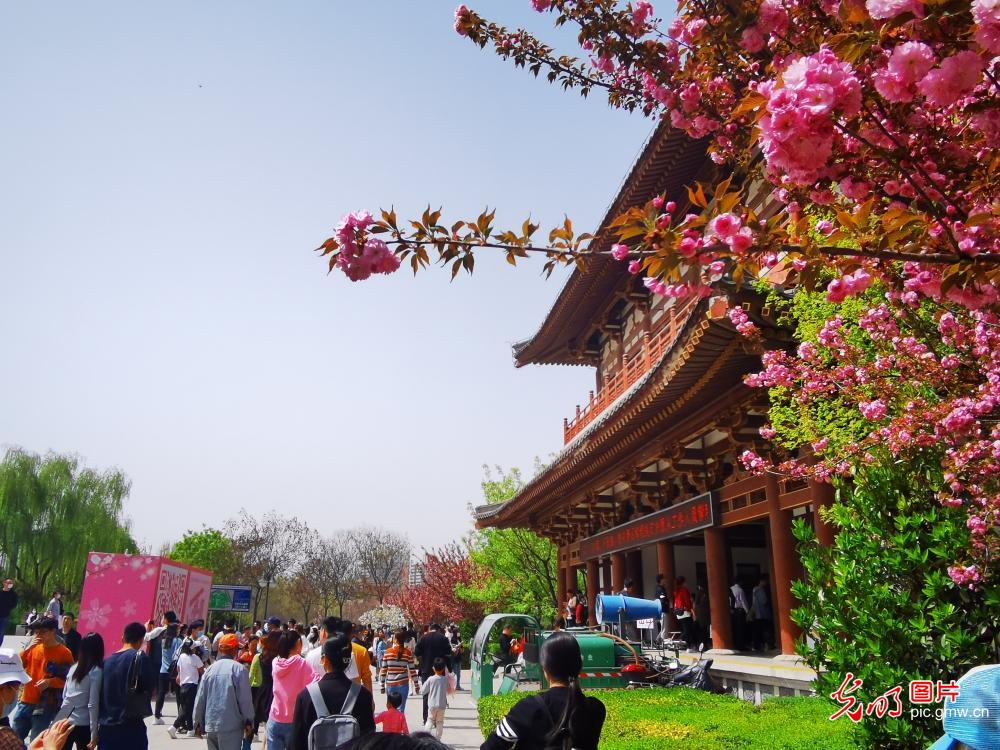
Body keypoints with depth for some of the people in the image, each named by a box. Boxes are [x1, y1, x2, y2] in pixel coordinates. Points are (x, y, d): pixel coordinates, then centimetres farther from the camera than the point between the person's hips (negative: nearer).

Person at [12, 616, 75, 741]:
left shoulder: (64, 653, -9)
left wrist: (50, 682, -23)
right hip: (25, 702, 6)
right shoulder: (34, 647, 7)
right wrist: (28, 648, -10)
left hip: (46, 706, -6)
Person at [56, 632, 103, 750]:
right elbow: (93, 704, -15)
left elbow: (64, 696, 16)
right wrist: (94, 734, -11)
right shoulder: (96, 671, -13)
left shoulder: (73, 667, 6)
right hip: (83, 724, -5)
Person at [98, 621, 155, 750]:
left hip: (106, 728, 6)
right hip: (131, 727, -6)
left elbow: (100, 695, 13)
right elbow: (149, 689, -7)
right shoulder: (139, 657, -10)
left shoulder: (107, 661, 8)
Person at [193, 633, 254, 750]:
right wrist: (249, 721, -1)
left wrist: (198, 723, 19)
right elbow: (245, 698, -11)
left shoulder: (210, 669, 5)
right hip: (231, 726, -5)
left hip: (210, 725, 6)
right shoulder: (238, 668, -10)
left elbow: (200, 699, 9)